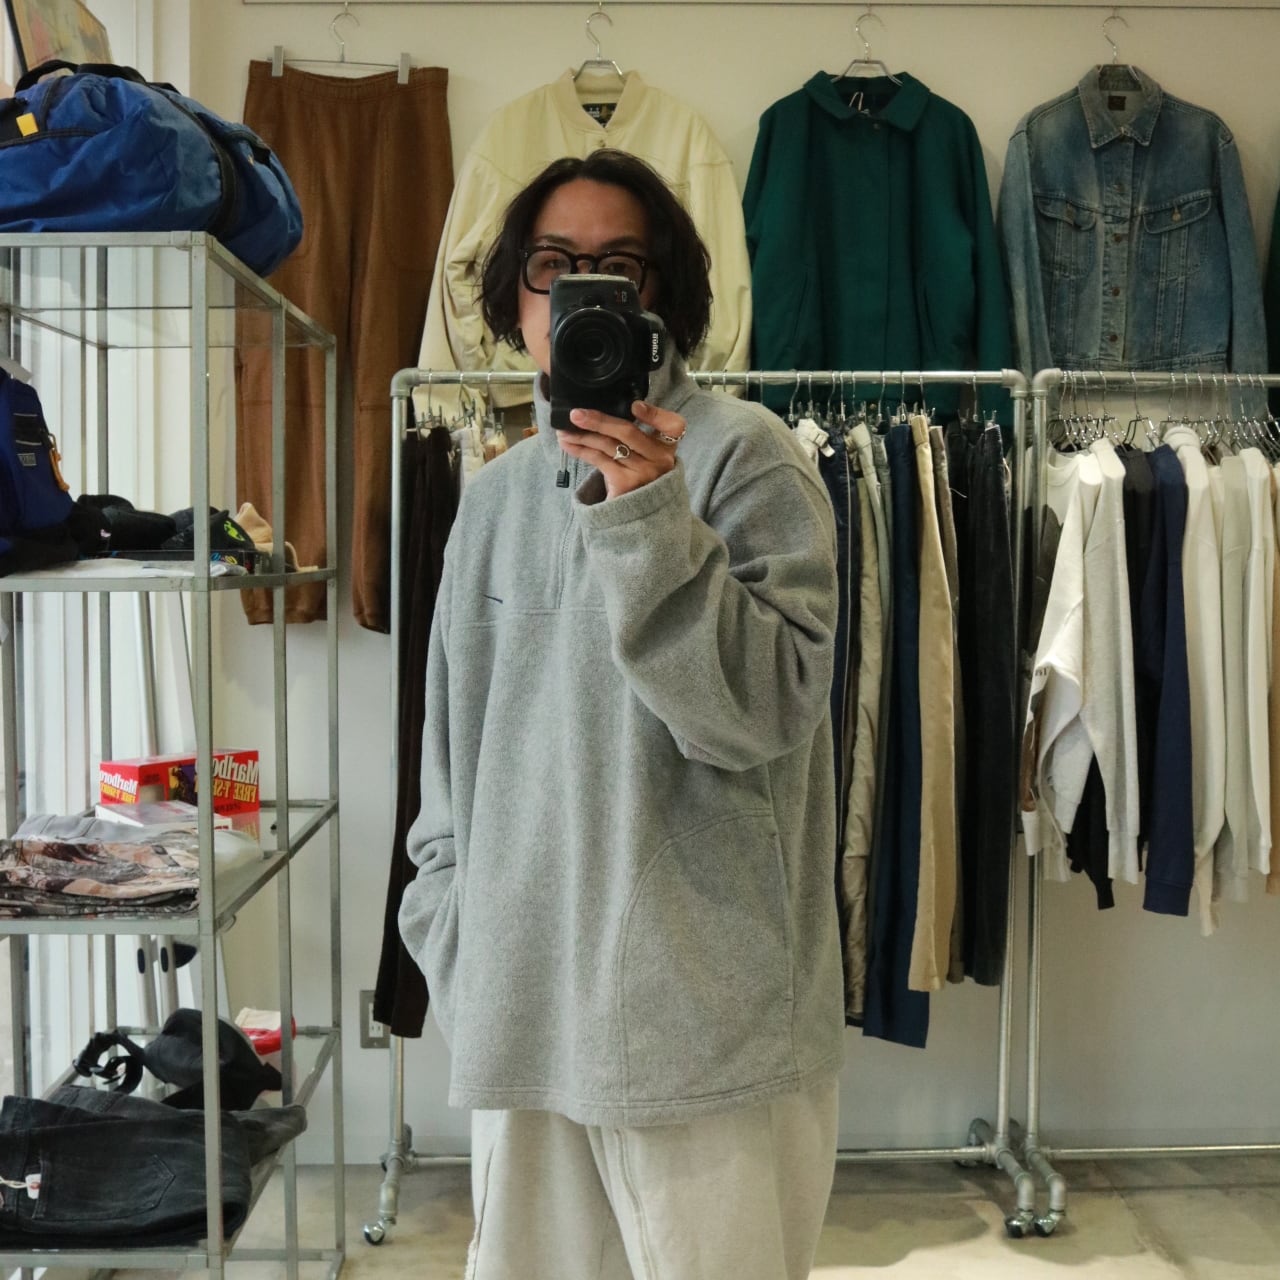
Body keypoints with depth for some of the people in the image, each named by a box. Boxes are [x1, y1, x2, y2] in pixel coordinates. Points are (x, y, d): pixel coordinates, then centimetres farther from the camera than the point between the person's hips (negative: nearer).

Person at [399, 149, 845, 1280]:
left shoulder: (743, 454, -5)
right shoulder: (497, 492, 12)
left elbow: (769, 711, -16)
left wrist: (648, 521, -24)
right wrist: (449, 917, 11)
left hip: (704, 1020, -5)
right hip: (518, 1015, 6)